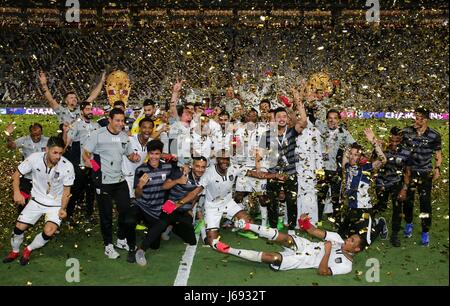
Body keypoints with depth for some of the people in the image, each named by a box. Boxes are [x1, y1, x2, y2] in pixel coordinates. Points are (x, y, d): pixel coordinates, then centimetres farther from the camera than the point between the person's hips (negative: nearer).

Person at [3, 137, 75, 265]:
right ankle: (14, 251, 31)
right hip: (37, 200, 2)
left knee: (48, 232, -20)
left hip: (56, 204, -2)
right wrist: (17, 192, -19)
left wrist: (63, 209, -21)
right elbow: (17, 174, -5)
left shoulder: (67, 166, -23)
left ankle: (28, 250, 12)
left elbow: (66, 190, -10)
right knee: (19, 227, -3)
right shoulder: (35, 158, -19)